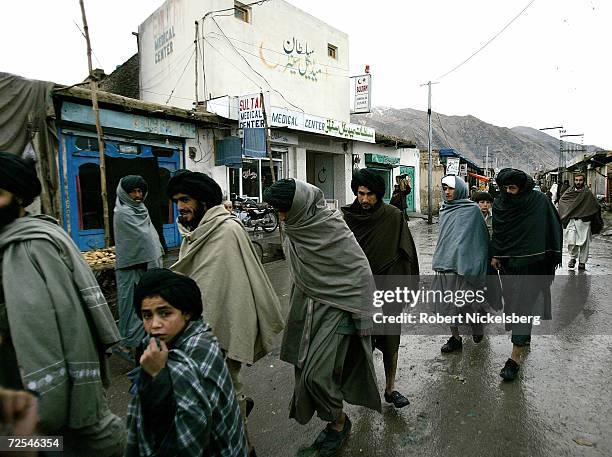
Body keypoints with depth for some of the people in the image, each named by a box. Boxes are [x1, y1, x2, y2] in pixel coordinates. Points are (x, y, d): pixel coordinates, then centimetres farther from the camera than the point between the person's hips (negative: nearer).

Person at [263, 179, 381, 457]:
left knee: (317, 374, -6)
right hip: (307, 309, 7)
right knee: (305, 369, 10)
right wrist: (297, 307, 17)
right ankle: (334, 421, 32)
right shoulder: (295, 229, 3)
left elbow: (361, 274, -15)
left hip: (335, 310, -7)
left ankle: (339, 423, 24)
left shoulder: (333, 228, -18)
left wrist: (360, 315, -14)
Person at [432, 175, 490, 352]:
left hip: (463, 263, -5)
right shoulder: (444, 210, 11)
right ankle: (455, 337, 21)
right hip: (444, 263, 5)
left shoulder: (472, 210, -6)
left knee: (467, 302, 2)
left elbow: (481, 237, -5)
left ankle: (477, 326, 32)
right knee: (448, 303, 8)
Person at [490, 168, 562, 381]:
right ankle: (525, 335, 41)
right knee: (512, 300, 14)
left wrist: (553, 257, -6)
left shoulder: (539, 201, -8)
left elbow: (553, 228, -3)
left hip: (530, 263, -4)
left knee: (523, 305, -7)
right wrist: (495, 255, 5)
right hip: (508, 262, 5)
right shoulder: (499, 203, 2)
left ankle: (515, 357, -4)